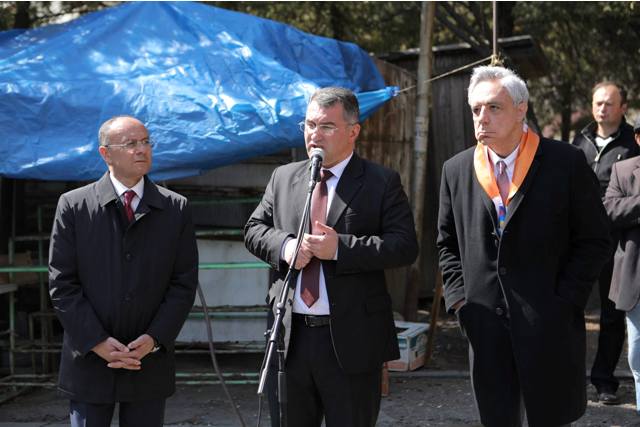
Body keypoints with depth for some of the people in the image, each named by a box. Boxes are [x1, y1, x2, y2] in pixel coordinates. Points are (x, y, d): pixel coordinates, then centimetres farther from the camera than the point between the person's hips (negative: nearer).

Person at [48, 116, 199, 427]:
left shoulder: (176, 209, 4)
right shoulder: (73, 206, 0)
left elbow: (184, 283, 2)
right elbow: (62, 284, -2)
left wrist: (154, 339, -9)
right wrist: (97, 342, -11)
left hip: (150, 362, 1)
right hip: (90, 358, -1)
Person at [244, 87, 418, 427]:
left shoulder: (382, 182, -3)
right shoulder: (283, 177, 12)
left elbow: (405, 246, -11)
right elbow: (254, 230, 11)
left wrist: (341, 247, -21)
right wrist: (285, 246, -11)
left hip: (352, 340, -4)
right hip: (289, 336, 4)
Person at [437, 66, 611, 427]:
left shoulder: (566, 163, -5)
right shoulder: (457, 170, 6)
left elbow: (595, 241, -3)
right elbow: (447, 244, 15)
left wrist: (564, 301, -10)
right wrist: (459, 298, 3)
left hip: (549, 325, -3)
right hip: (485, 323, 3)